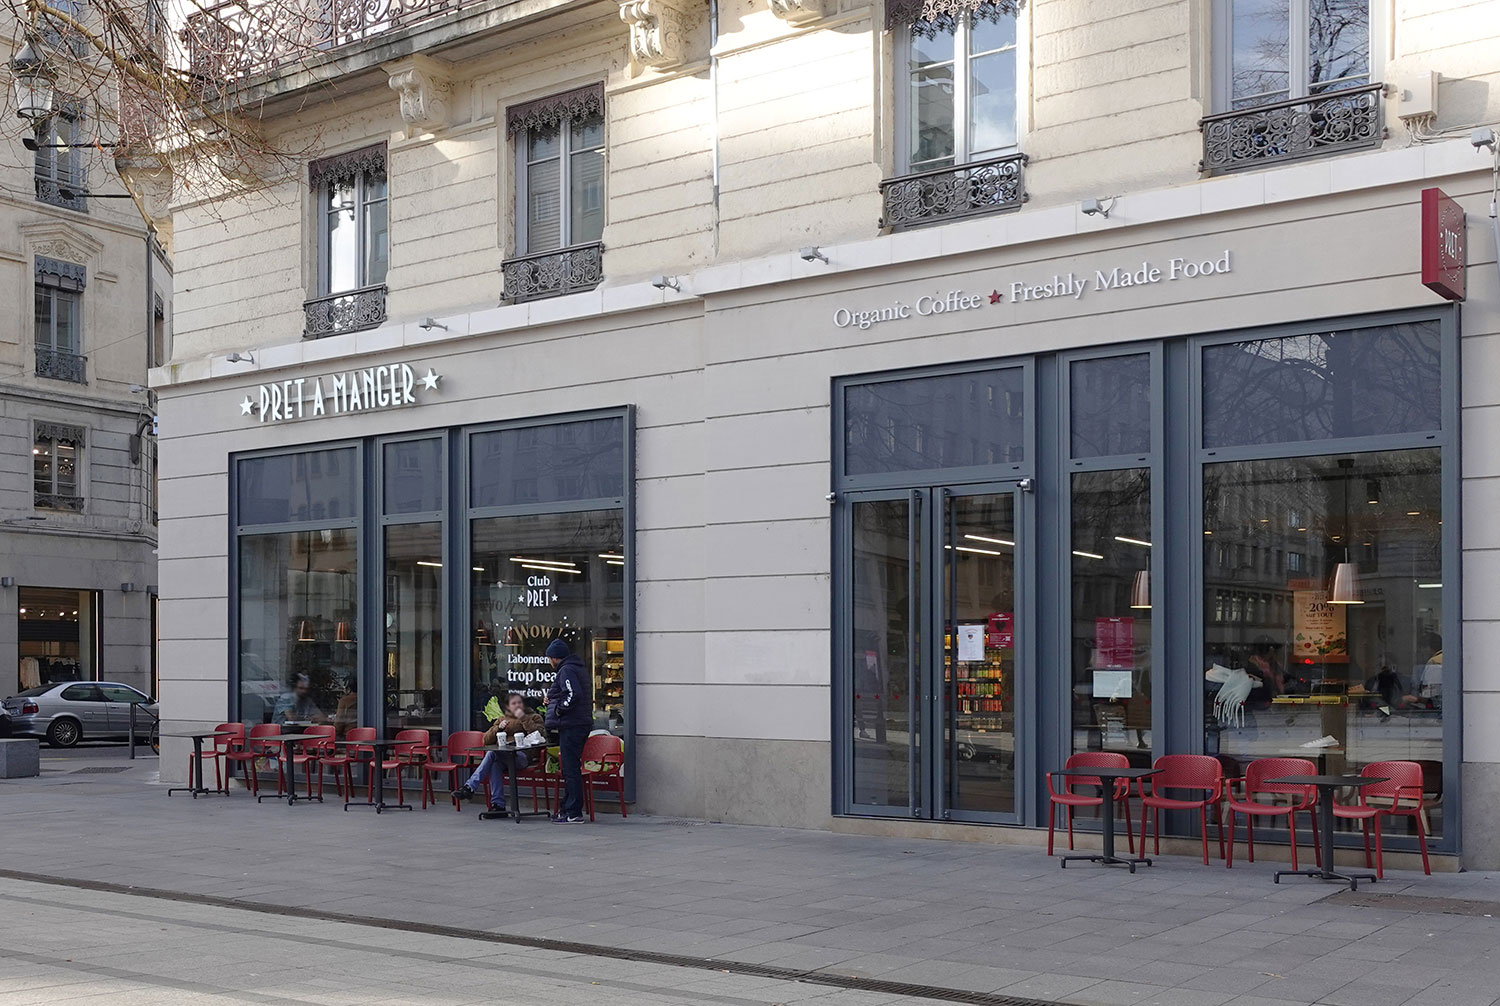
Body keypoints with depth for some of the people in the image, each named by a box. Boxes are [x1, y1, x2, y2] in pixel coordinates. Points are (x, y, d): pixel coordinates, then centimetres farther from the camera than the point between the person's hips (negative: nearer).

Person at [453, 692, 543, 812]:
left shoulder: (533, 717, 16)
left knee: (492, 753, -30)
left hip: (523, 756, -4)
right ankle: (498, 805, -33)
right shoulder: (503, 719, 27)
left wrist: (524, 719, -7)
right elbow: (486, 740, 18)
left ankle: (470, 786, -32)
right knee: (495, 763, -34)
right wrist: (499, 728, 2)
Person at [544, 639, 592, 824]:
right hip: (582, 723, 11)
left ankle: (573, 813, -7)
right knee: (571, 768, 16)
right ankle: (568, 808, 22)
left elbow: (574, 694, -26)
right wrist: (552, 700, 15)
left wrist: (558, 709, -13)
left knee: (570, 769, -8)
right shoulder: (579, 668, 19)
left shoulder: (566, 670, -13)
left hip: (571, 725, -11)